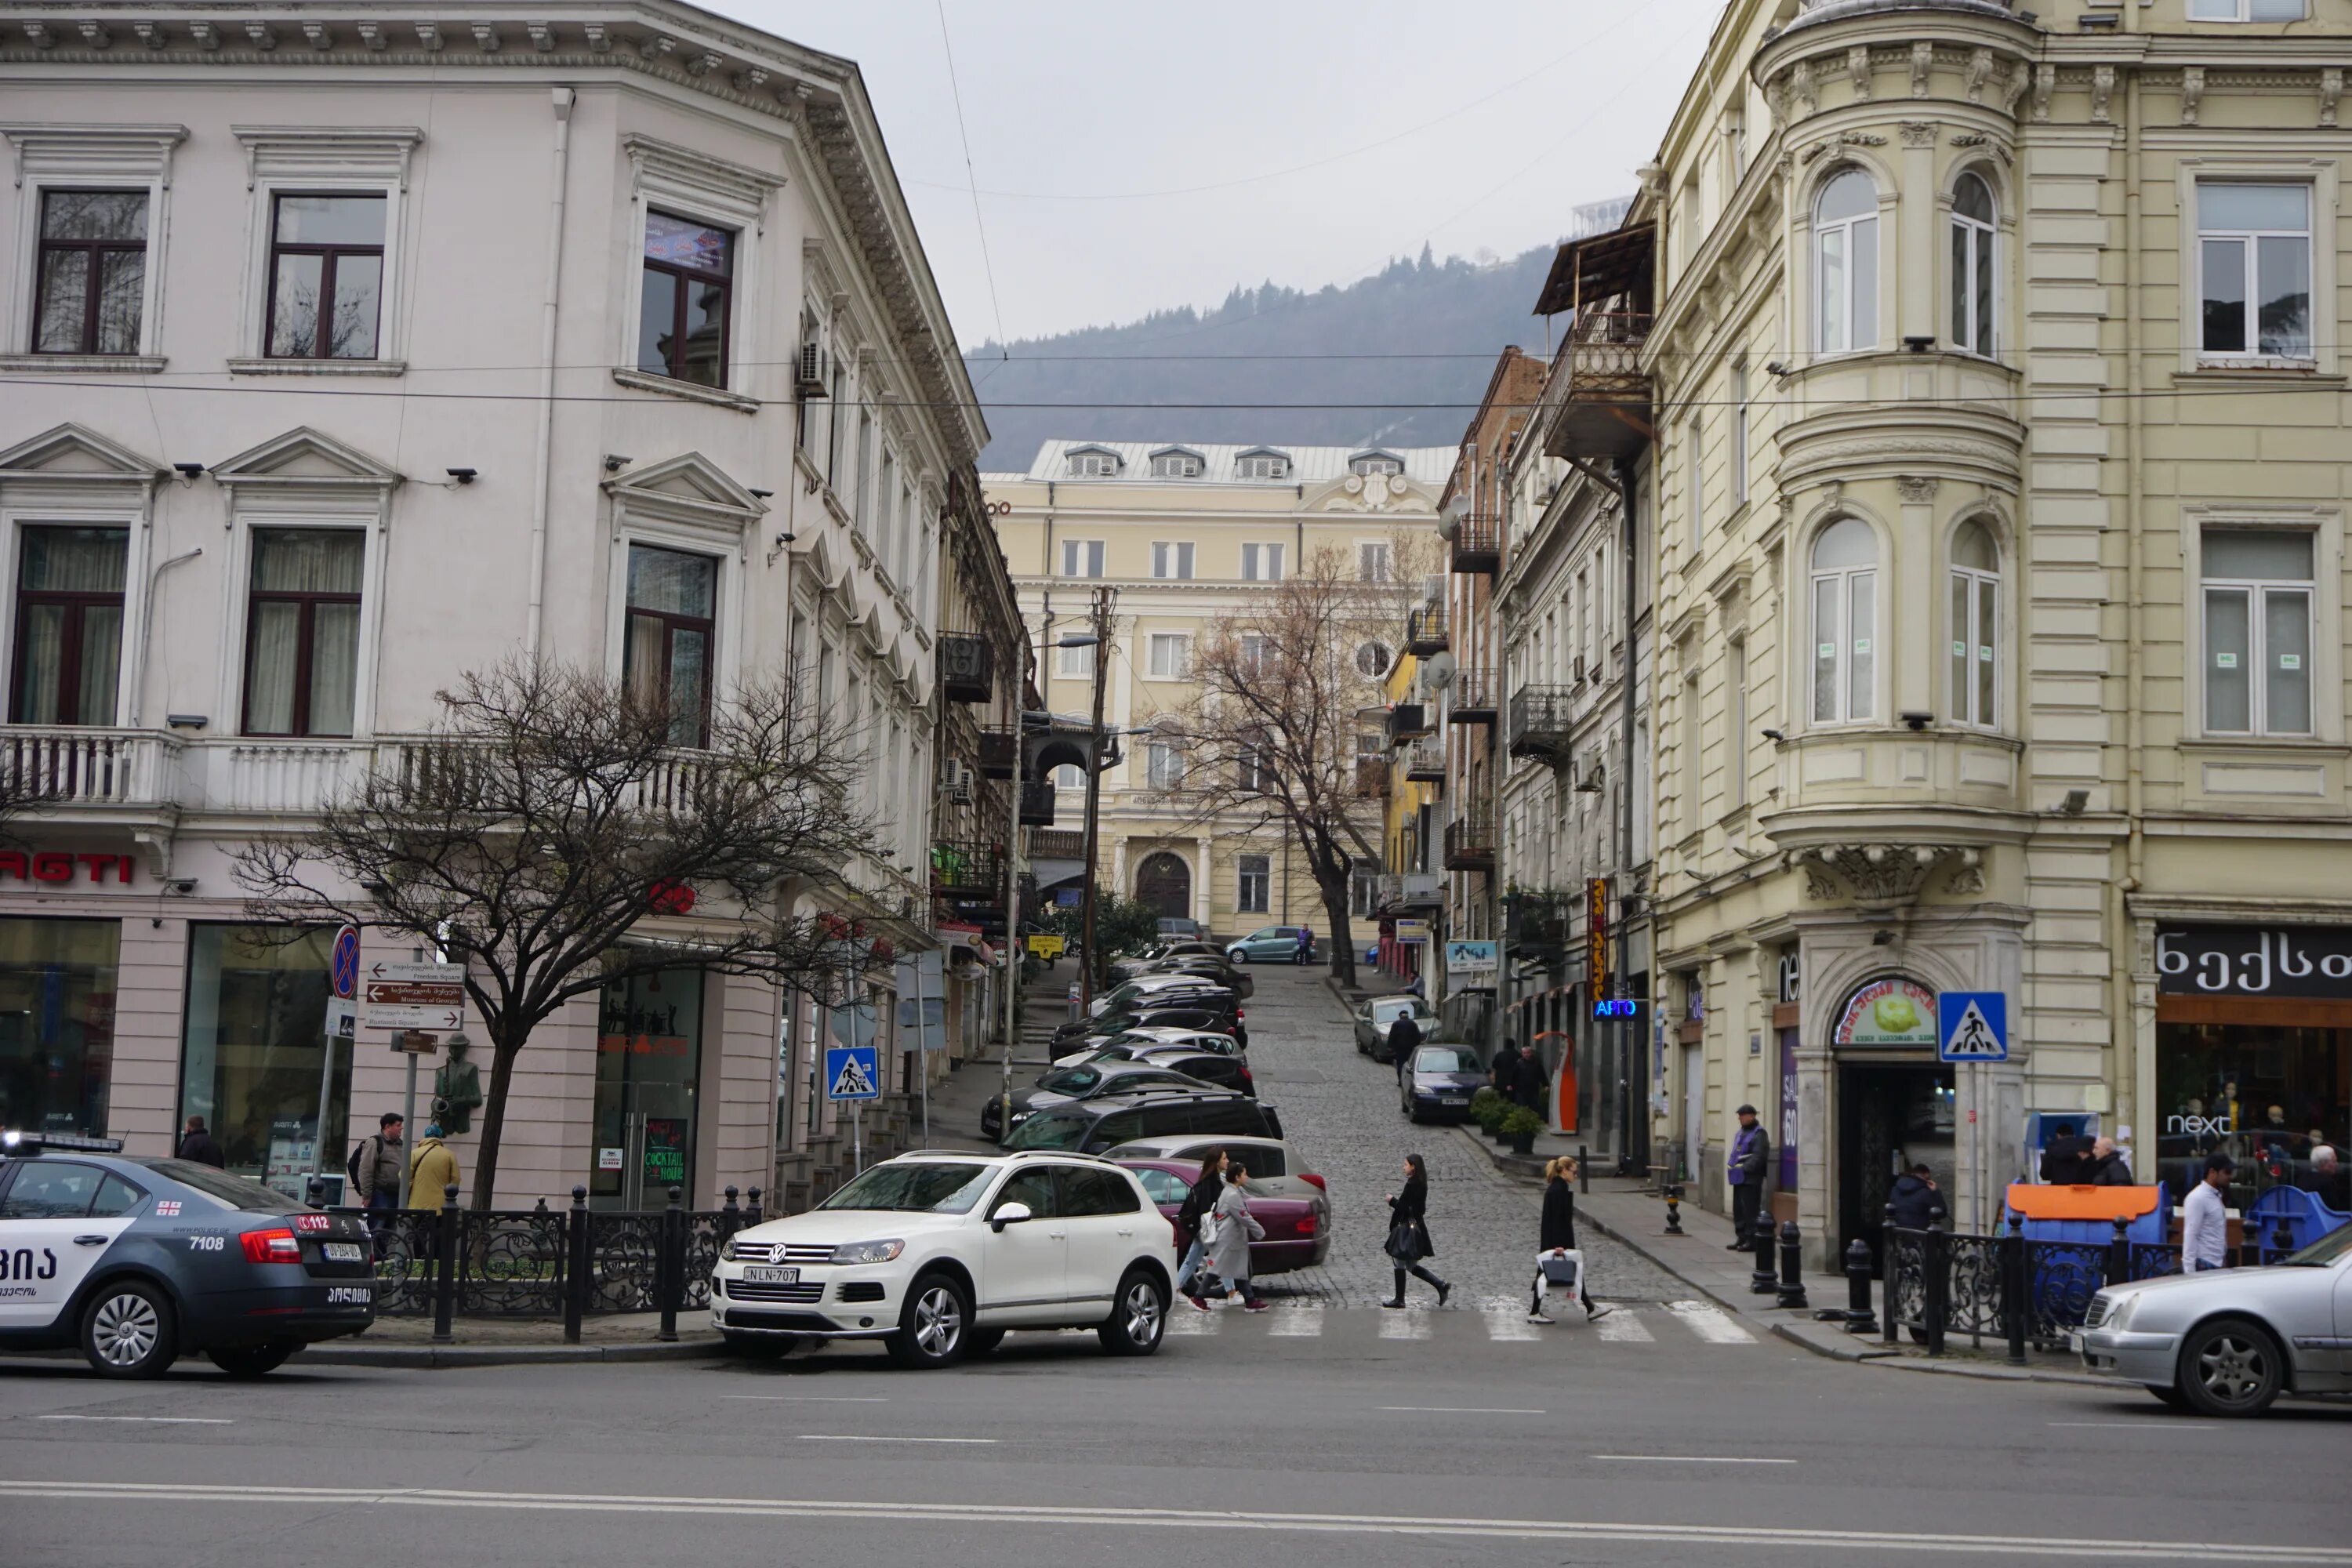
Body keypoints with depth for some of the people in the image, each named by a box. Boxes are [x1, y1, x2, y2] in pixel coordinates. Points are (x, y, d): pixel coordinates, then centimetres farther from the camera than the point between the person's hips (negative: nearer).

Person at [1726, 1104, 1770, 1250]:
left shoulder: (1758, 1134, -10)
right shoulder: (1742, 1132, 19)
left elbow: (1758, 1157, -18)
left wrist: (1744, 1168, -20)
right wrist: (1730, 1165, 8)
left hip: (1751, 1179, -9)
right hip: (1739, 1178, 9)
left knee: (1750, 1210, -7)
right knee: (1738, 1209, 12)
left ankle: (1751, 1240, -4)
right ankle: (1742, 1238, 20)